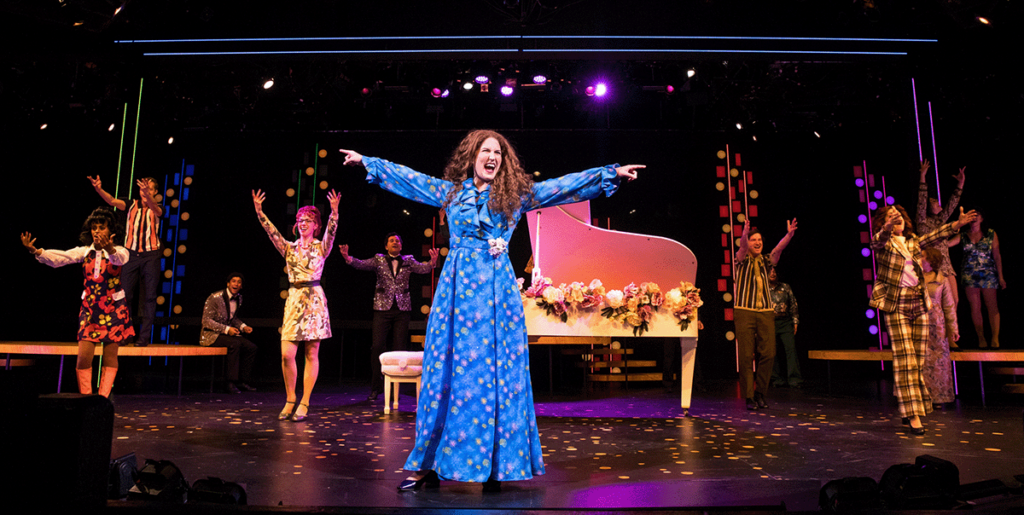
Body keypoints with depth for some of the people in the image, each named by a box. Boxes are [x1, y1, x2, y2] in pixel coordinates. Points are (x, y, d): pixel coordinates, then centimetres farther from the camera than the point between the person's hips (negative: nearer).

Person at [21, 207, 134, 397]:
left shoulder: (119, 251, -6)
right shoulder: (85, 252, 3)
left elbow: (120, 259, -30)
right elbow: (58, 258, -10)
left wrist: (110, 250, -52)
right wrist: (35, 251, -27)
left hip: (113, 310, -2)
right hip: (89, 309, 3)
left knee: (110, 356, 2)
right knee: (83, 357, -3)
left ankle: (103, 399, 13)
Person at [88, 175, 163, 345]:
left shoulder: (157, 208, 2)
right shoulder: (132, 205, 7)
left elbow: (155, 208, -22)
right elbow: (112, 201, -10)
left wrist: (147, 194, -42)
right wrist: (99, 189, -30)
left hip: (151, 256, -1)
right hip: (131, 254, 2)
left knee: (149, 296, -1)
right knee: (125, 294, -2)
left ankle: (144, 336, 2)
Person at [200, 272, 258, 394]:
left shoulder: (238, 299, 7)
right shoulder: (215, 297, -14)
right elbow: (206, 320, -17)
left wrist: (243, 326, 2)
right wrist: (226, 329, -25)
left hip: (228, 333, 7)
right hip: (211, 335, -7)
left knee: (251, 347, -13)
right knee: (235, 344, -33)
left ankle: (242, 381, -6)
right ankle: (231, 383, -28)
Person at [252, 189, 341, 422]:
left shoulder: (321, 247, 4)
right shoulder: (289, 248, 12)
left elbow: (331, 231, -14)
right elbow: (272, 232, 1)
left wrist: (334, 212, -30)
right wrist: (259, 211, -11)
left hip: (314, 300, -3)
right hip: (294, 300, 3)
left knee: (311, 354, 1)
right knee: (286, 354, -4)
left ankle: (304, 403, 9)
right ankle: (290, 400, 14)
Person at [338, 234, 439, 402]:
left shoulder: (408, 260, 9)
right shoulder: (379, 259, 7)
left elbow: (422, 268, -6)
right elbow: (361, 264, -5)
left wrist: (432, 262, -28)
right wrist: (348, 258, -24)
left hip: (402, 309, 1)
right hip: (382, 308, -1)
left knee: (399, 348, 2)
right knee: (377, 346, -6)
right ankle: (375, 387, 6)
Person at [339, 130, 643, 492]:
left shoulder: (516, 195, 9)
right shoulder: (450, 191, 13)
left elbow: (566, 185, 7)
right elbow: (408, 177, 21)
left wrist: (612, 173, 4)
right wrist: (367, 162, 25)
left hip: (497, 290, -1)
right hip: (457, 286, 1)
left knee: (497, 372, 0)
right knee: (446, 371, 2)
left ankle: (496, 466, 10)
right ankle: (429, 465, 11)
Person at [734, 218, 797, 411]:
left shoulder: (766, 262, 13)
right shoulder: (743, 260, 5)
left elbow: (778, 249, -4)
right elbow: (743, 247, -17)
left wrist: (789, 234, -23)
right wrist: (745, 234, -38)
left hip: (766, 312, 3)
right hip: (745, 311, -3)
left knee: (768, 353, -3)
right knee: (746, 355, -4)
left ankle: (761, 393, 13)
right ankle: (749, 397, 3)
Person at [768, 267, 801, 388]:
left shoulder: (785, 287, 11)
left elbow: (793, 305, 13)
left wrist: (795, 321, 6)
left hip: (785, 322, 0)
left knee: (791, 349, -8)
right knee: (772, 352, 1)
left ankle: (795, 379, -7)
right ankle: (778, 379, 11)